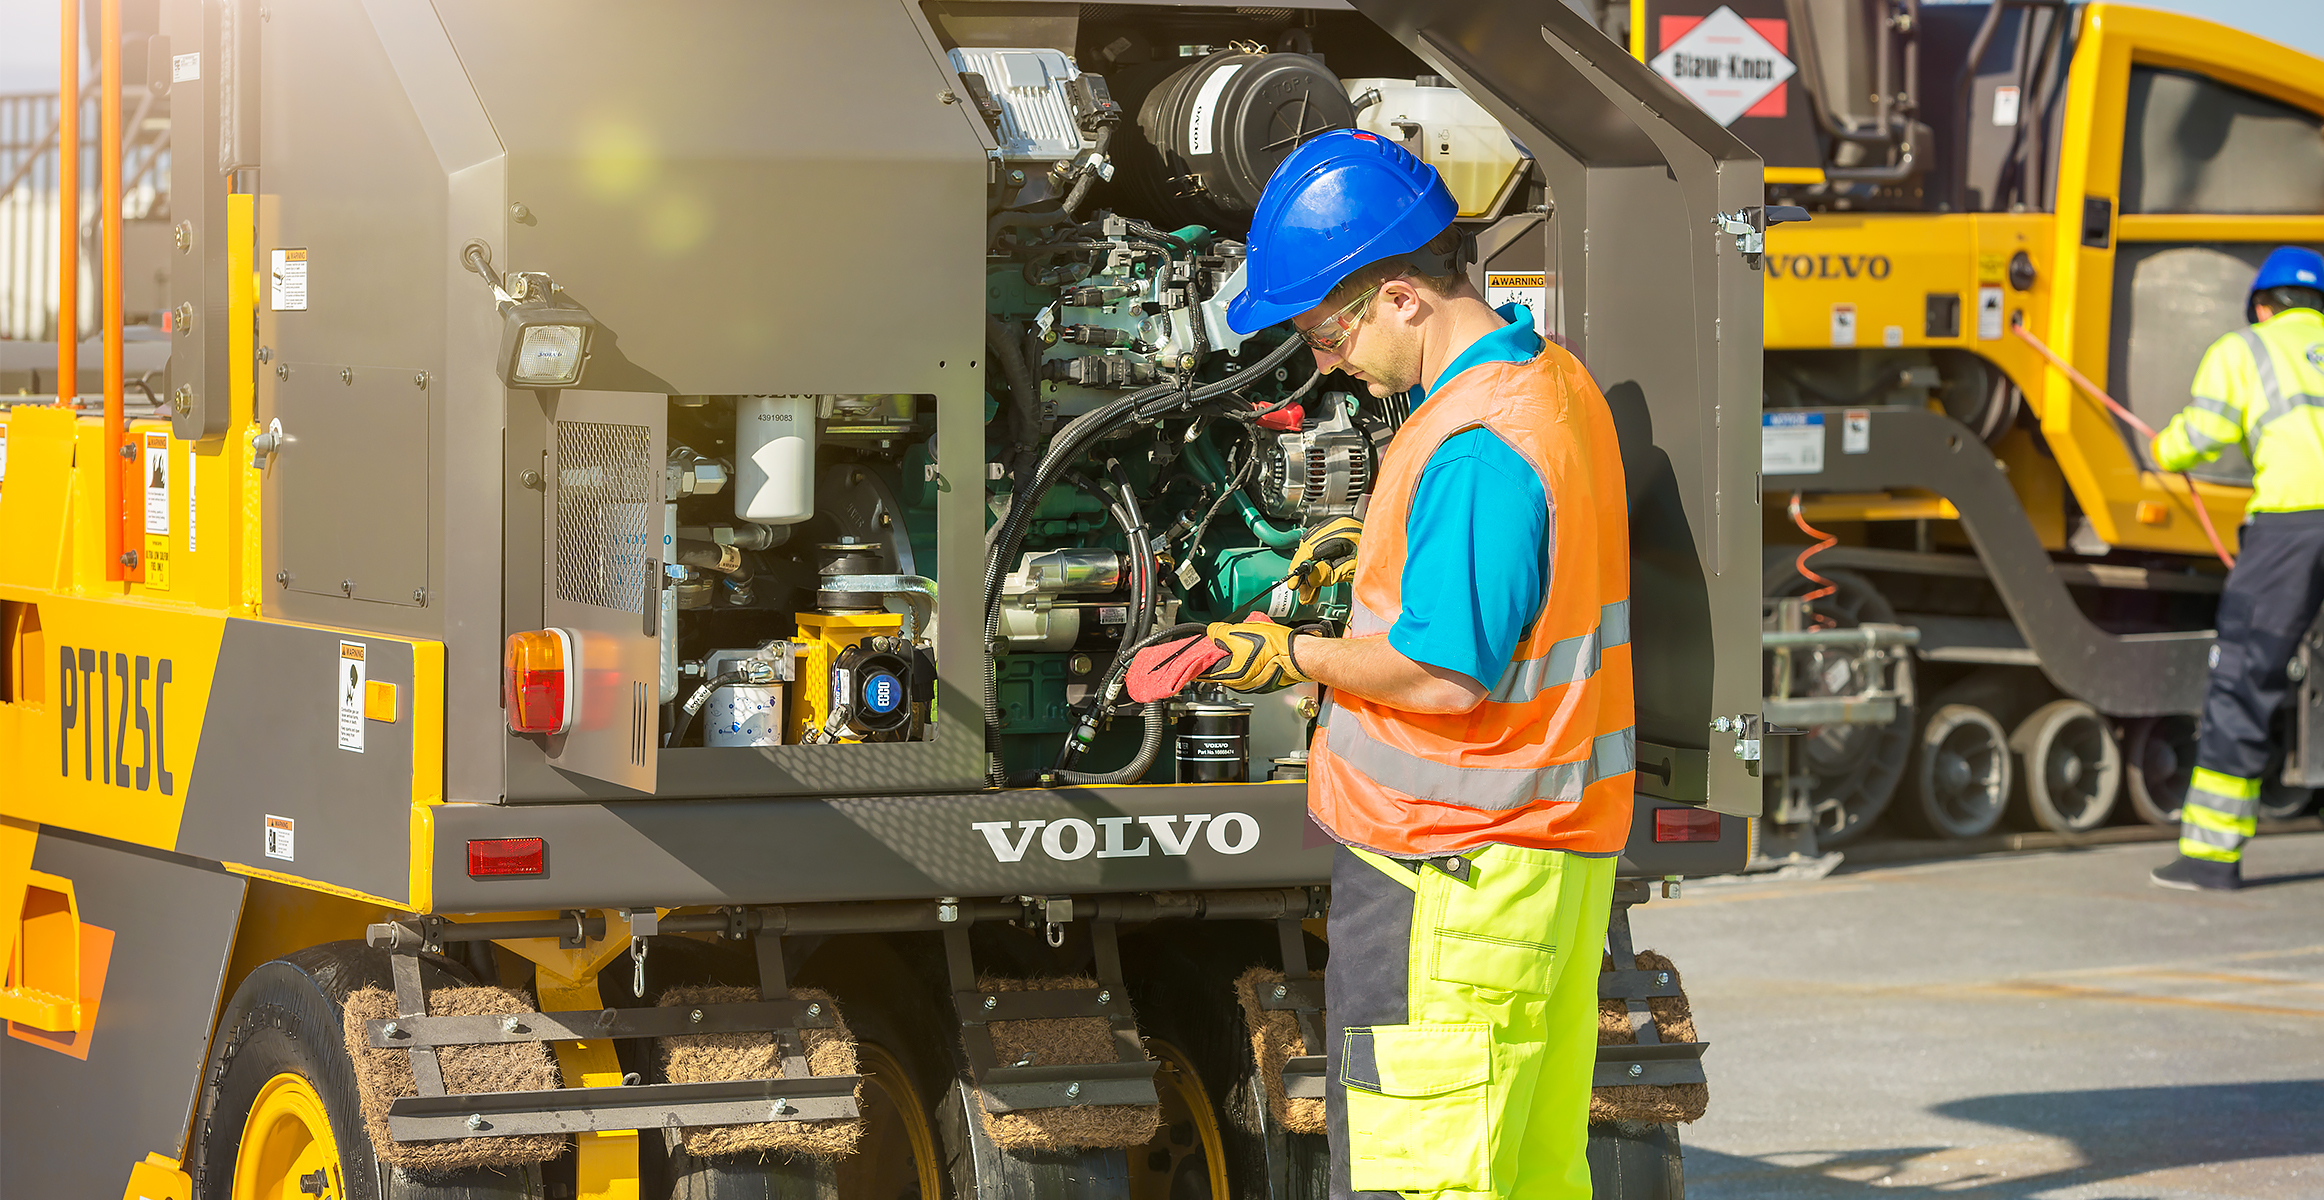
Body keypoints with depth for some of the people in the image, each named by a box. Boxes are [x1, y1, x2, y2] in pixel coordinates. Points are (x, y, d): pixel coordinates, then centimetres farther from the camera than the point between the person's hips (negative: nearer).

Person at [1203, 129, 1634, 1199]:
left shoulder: (1475, 444, -22)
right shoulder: (1552, 378, 10)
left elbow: (1443, 675, -23)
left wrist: (1293, 656, -10)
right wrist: (1374, 544, 15)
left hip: (1453, 875, -10)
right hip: (1562, 844, 10)